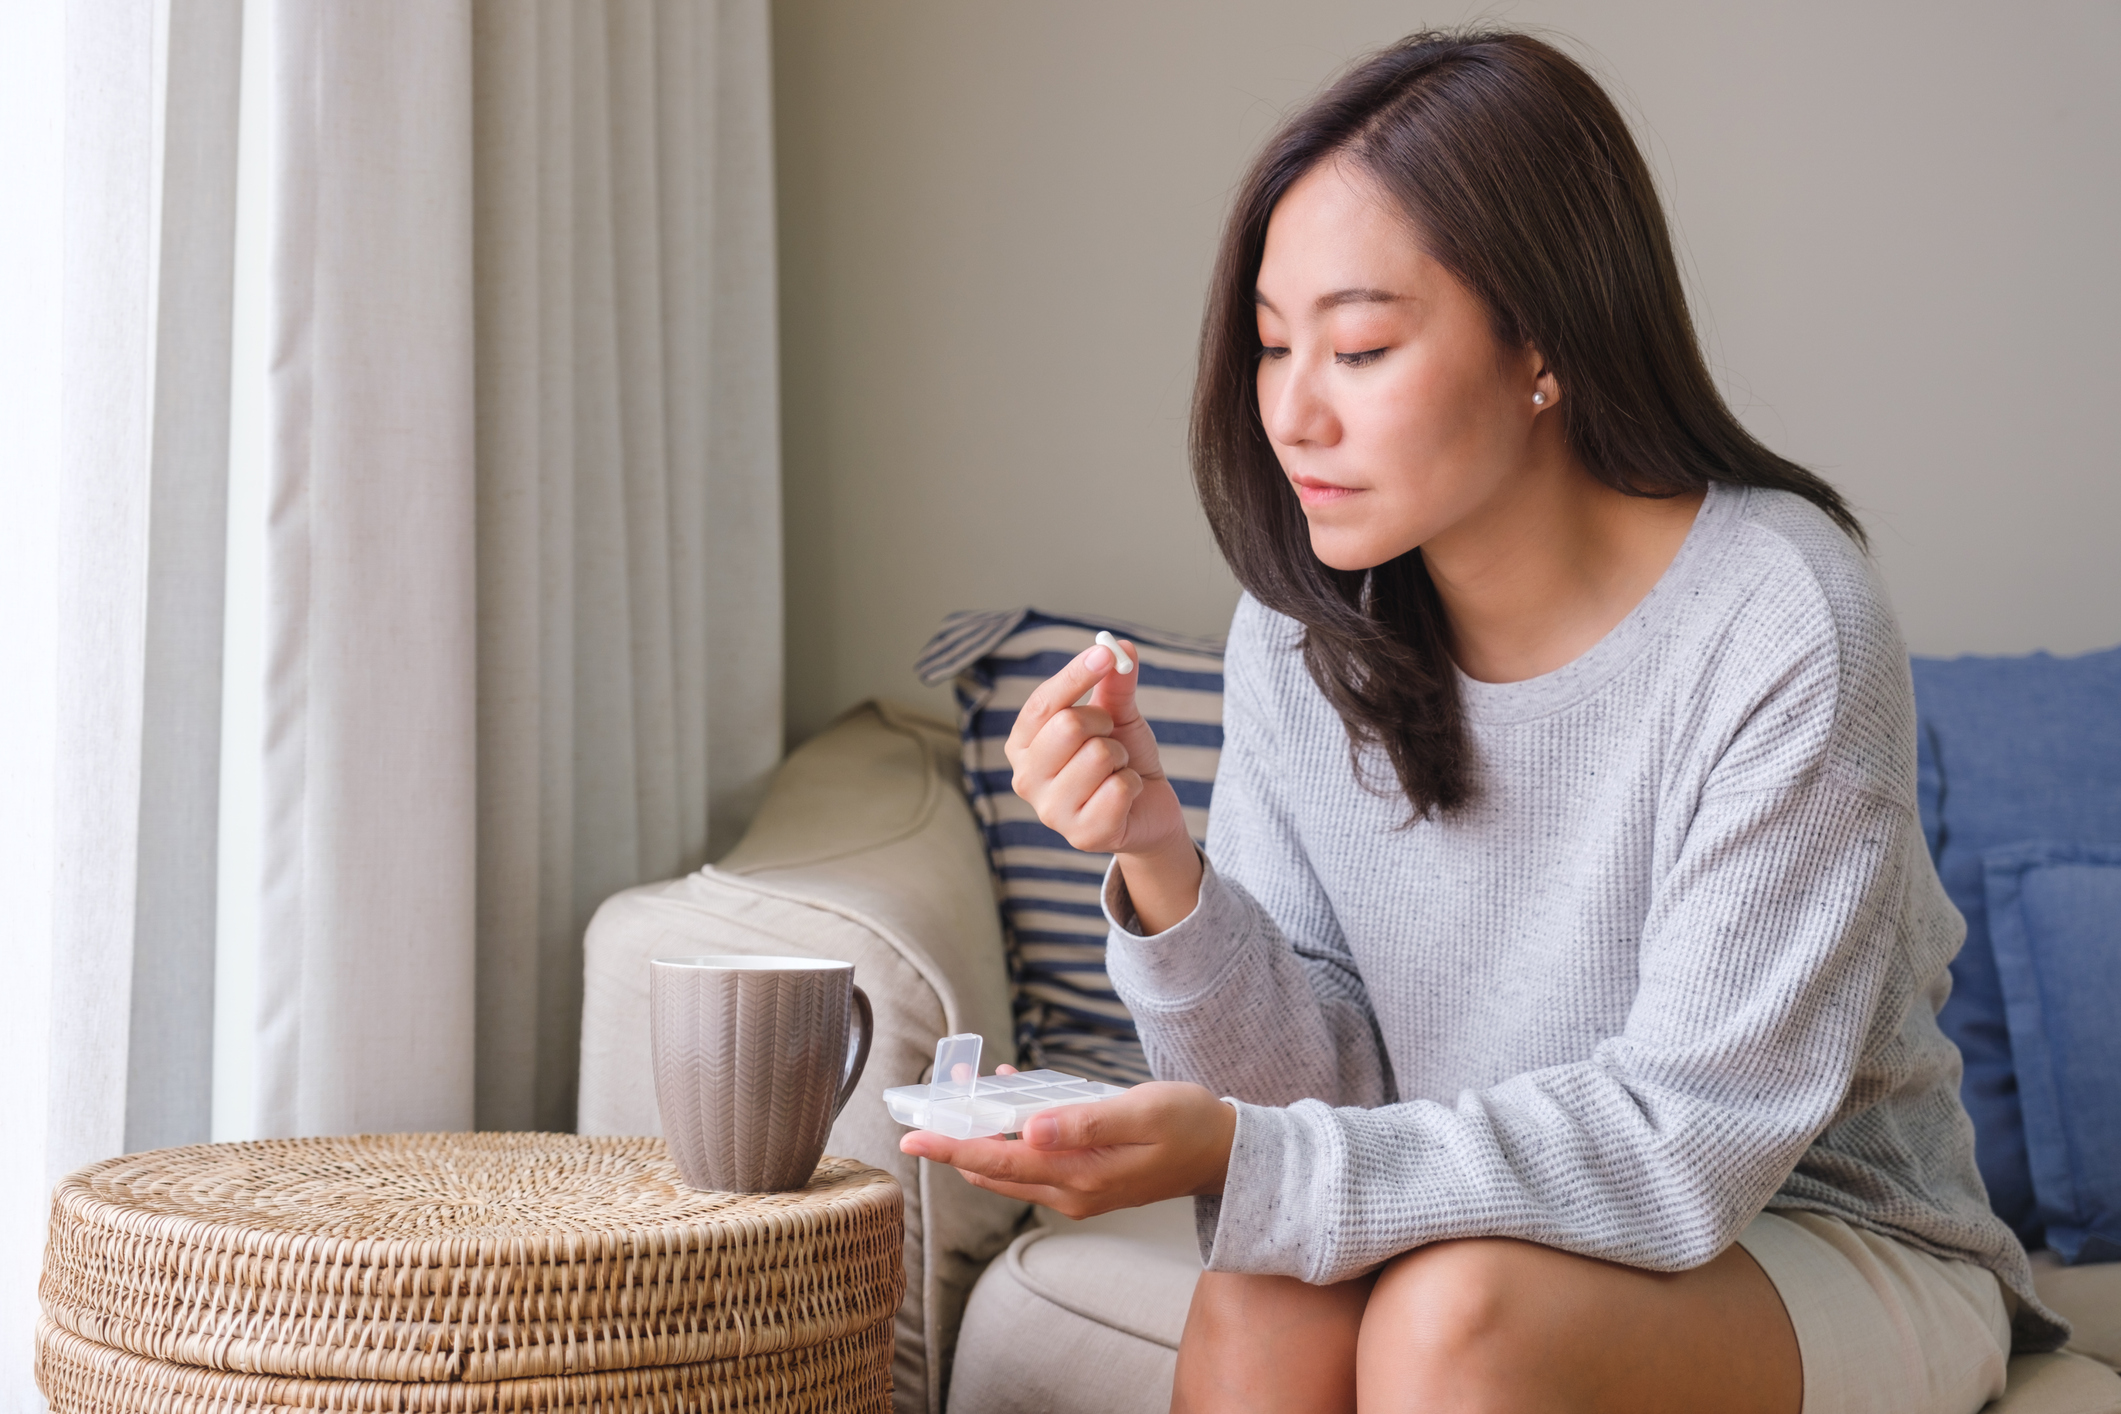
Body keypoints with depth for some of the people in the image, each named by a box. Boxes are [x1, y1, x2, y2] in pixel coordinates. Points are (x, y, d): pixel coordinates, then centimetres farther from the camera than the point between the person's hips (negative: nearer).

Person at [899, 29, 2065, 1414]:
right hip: (1492, 1217, 4)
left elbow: (1689, 1142, -23)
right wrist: (1163, 866, -25)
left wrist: (1253, 1163, -32)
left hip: (1831, 1243, -3)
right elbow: (1327, 1079, -6)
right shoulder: (1301, 633, -6)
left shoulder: (1781, 628, -22)